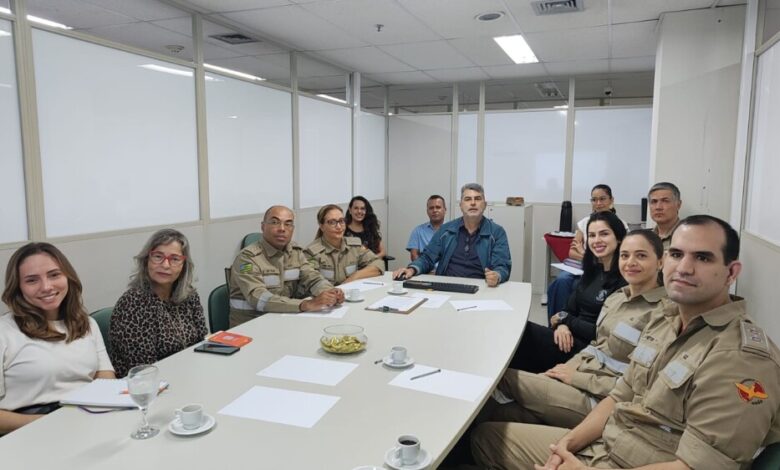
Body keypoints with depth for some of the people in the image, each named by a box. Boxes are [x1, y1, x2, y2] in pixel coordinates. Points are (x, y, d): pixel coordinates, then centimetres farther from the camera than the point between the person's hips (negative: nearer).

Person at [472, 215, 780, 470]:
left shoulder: (741, 359, -22)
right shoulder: (663, 321, 6)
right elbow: (619, 398, 10)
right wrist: (569, 441, -6)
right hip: (601, 445, 8)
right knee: (487, 436, 10)